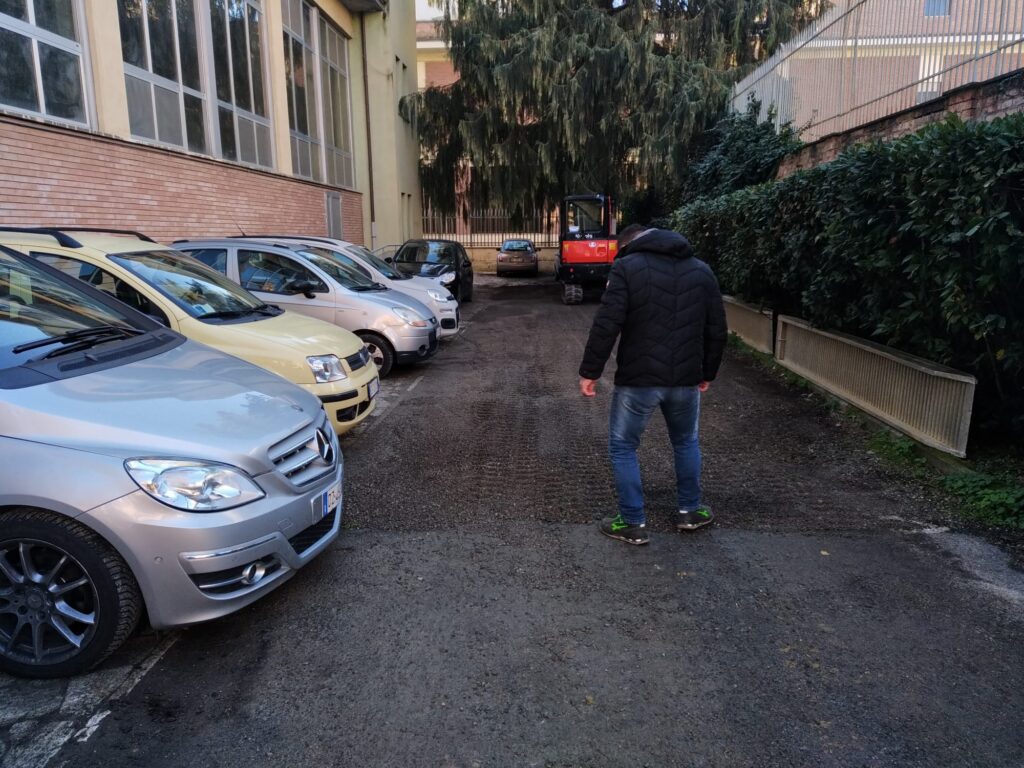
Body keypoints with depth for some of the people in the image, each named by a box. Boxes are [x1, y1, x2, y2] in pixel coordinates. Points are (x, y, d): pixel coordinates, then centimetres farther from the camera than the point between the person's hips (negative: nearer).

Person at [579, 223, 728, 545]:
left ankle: (633, 524, 13)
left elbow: (606, 325, -15)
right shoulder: (701, 270, 10)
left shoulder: (627, 267, -5)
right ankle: (689, 511, 34)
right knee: (687, 443, 25)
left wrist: (590, 371, -8)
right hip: (686, 379, 5)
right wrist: (707, 373, 22)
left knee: (622, 448, 10)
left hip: (638, 378, -4)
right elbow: (717, 330, 12)